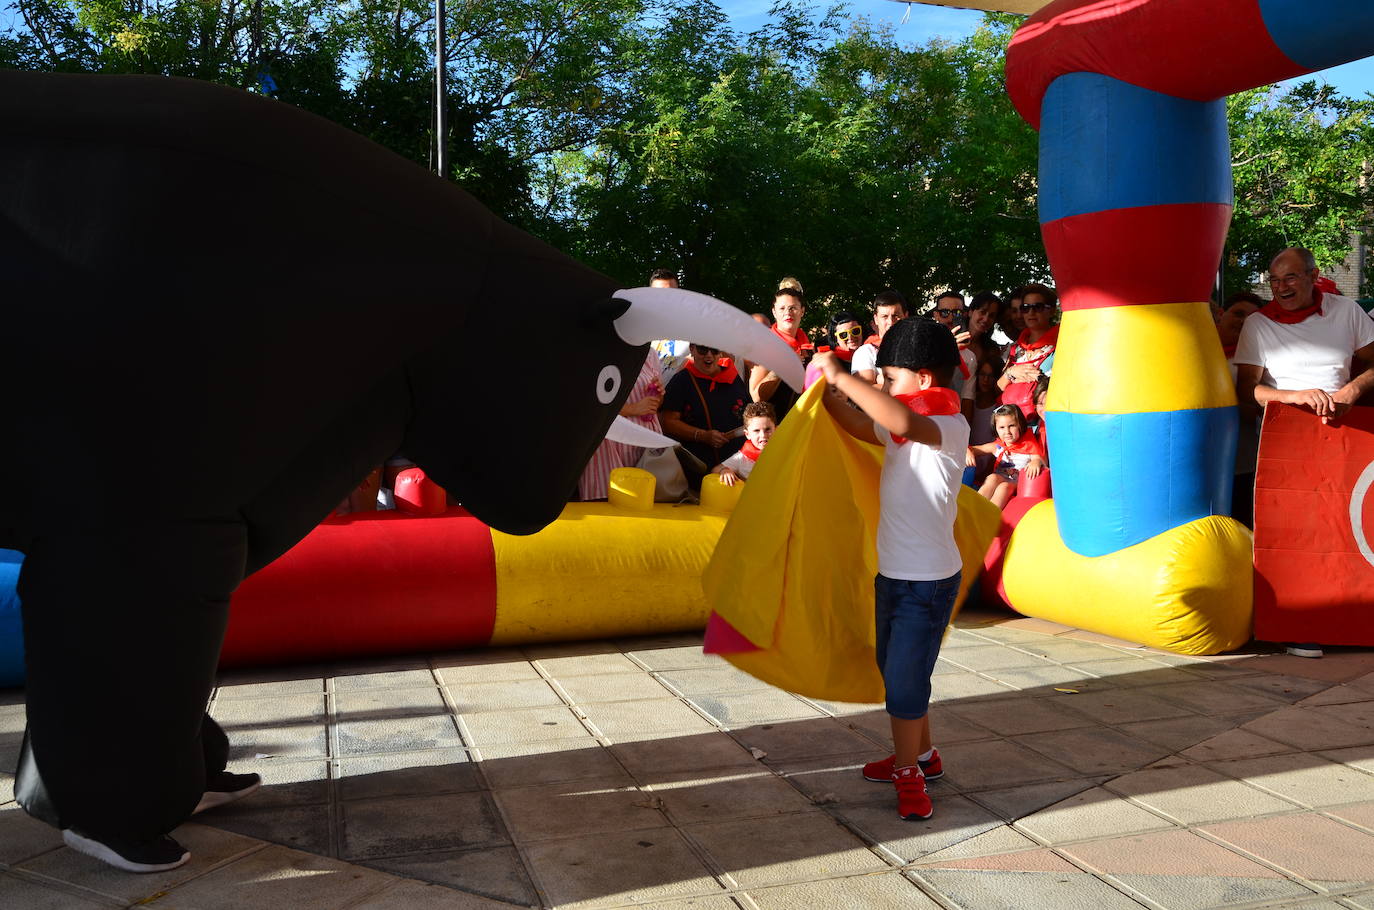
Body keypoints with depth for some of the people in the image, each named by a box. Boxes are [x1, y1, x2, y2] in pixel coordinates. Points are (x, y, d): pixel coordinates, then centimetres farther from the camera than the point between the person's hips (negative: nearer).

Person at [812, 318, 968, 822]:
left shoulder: (951, 427, -19)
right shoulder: (902, 425, 9)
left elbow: (904, 423, -40)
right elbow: (859, 426, 21)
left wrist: (842, 376, -35)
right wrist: (825, 388, 5)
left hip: (929, 580, -9)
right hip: (893, 572, 9)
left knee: (904, 680, -3)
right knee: (896, 671, 19)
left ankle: (907, 773, 15)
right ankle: (921, 755, 37)